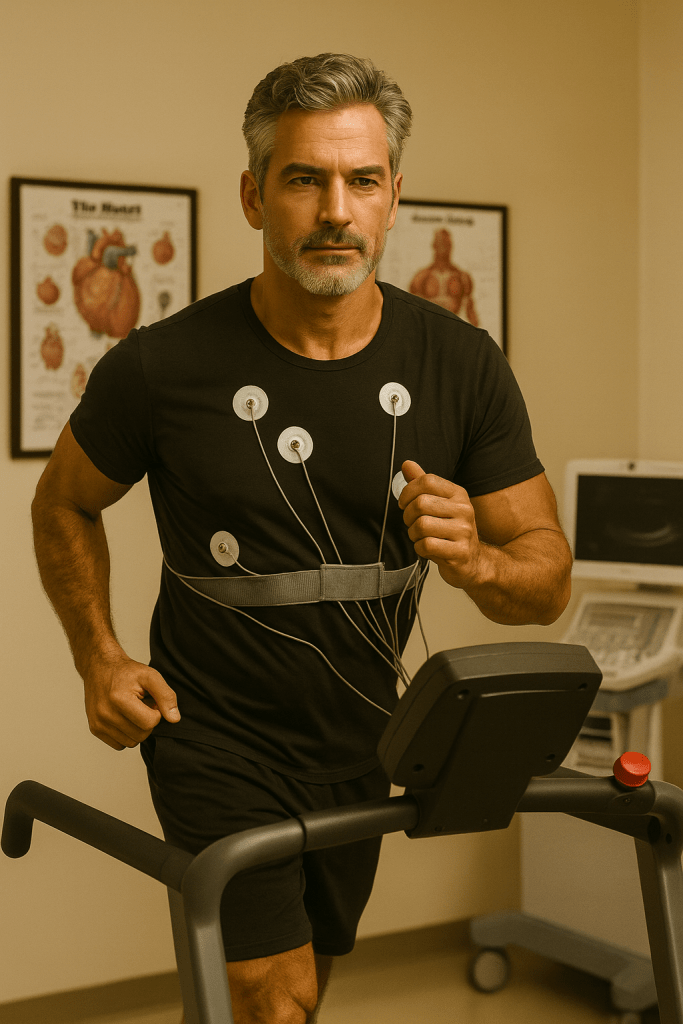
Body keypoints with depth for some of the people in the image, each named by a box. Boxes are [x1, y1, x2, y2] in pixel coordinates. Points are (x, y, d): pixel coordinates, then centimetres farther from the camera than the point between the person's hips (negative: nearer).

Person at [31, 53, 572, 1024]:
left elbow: (550, 580, -6)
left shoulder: (461, 365, -9)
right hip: (218, 738, -4)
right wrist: (99, 658, -9)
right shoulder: (163, 367, -17)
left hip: (361, 740, 4)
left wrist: (475, 560, -28)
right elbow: (65, 504, 3)